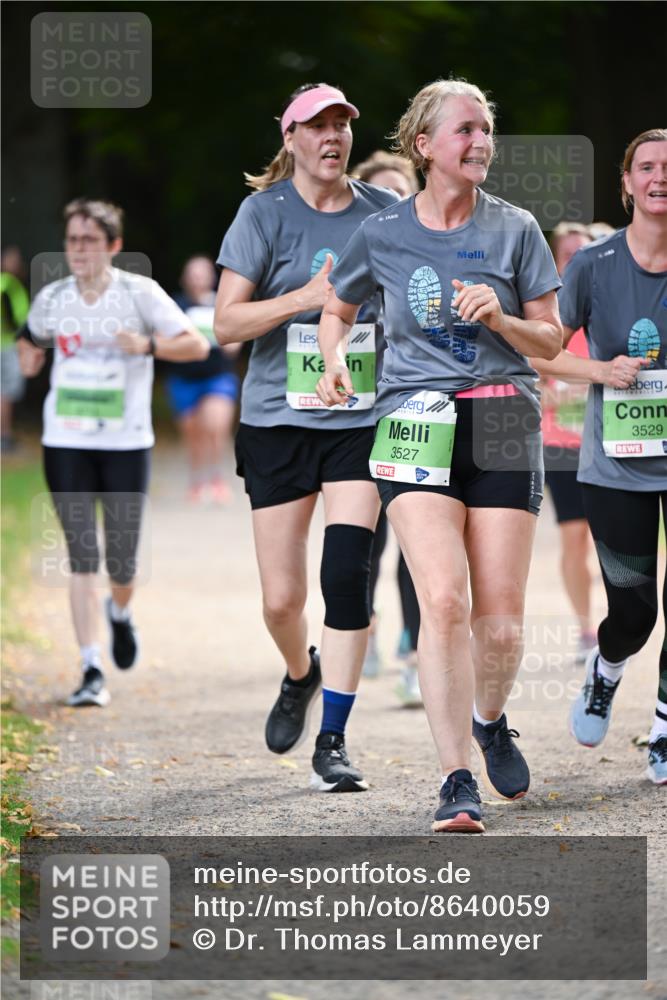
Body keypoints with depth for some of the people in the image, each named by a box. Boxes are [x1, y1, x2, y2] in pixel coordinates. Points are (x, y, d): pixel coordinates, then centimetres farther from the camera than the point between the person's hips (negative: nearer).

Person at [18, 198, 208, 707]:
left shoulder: (139, 293, -5)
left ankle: (120, 613, 40)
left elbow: (197, 345, -6)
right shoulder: (52, 299, 4)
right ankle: (92, 671, -5)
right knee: (81, 558, -6)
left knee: (122, 561, 4)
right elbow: (33, 340, 23)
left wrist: (148, 345, -23)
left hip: (126, 442, -1)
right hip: (66, 442, 1)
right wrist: (29, 354, 1)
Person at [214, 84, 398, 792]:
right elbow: (226, 323, -6)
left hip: (363, 421, 0)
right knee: (282, 598, 3)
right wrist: (307, 297, -18)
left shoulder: (384, 214, 4)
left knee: (348, 575, -15)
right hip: (279, 419, 0)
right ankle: (301, 674, 38)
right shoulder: (264, 213, -1)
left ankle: (333, 743, -9)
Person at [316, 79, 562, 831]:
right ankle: (457, 783, -14)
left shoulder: (515, 230, 5)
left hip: (504, 428, 1)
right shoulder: (381, 234, 5)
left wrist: (497, 317, -11)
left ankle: (490, 721, 32)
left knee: (500, 619, -1)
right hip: (416, 426, -1)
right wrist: (334, 361, 2)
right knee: (443, 599, -18)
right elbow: (336, 311, 22)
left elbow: (550, 340, 8)